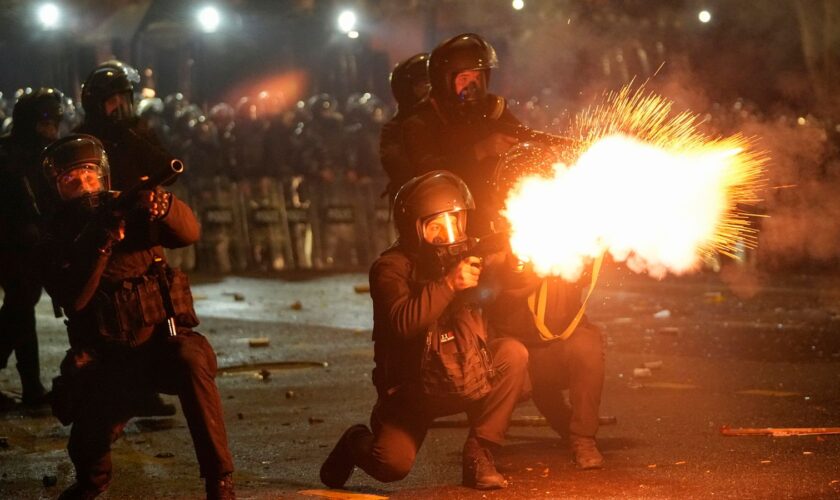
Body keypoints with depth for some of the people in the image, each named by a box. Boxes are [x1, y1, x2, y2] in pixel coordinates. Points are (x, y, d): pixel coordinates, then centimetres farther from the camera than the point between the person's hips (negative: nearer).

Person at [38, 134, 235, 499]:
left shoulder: (131, 212, 4)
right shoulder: (56, 241, 2)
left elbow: (188, 232, -14)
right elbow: (73, 298, -17)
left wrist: (160, 205, -37)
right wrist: (102, 240, -30)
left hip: (163, 342, 0)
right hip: (108, 359, 0)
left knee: (191, 360, -35)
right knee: (87, 444, -22)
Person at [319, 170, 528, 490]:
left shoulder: (463, 257, 0)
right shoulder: (391, 268, -14)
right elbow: (404, 323, -31)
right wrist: (448, 283, -36)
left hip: (466, 380, 4)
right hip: (411, 389, -4)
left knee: (513, 354, -22)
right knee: (393, 466, -23)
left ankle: (478, 455, -12)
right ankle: (357, 442, 17)